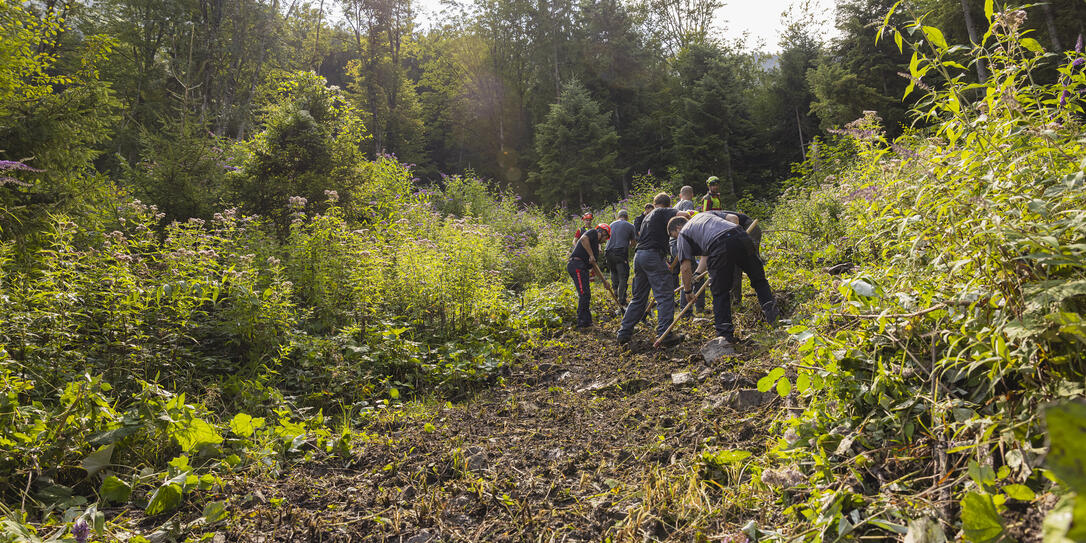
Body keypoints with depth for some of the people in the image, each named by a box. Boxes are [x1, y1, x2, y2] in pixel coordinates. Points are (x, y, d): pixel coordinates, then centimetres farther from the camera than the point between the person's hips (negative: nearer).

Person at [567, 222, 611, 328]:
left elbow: (593, 264, 30)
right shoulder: (593, 232, 2)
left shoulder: (596, 243, 29)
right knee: (584, 294, -13)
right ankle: (582, 322, -12)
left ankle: (586, 320, 19)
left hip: (582, 268, 10)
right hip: (577, 265, -10)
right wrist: (591, 255, -18)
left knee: (586, 295, 13)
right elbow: (583, 239, -22)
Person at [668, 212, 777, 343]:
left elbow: (685, 268, 15)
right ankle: (768, 305, 2)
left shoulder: (683, 234, 22)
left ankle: (725, 333, 9)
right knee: (758, 278, 22)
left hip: (720, 247, -5)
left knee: (720, 293, 10)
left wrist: (688, 291, 30)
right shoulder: (704, 214, 39)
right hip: (741, 236, 5)